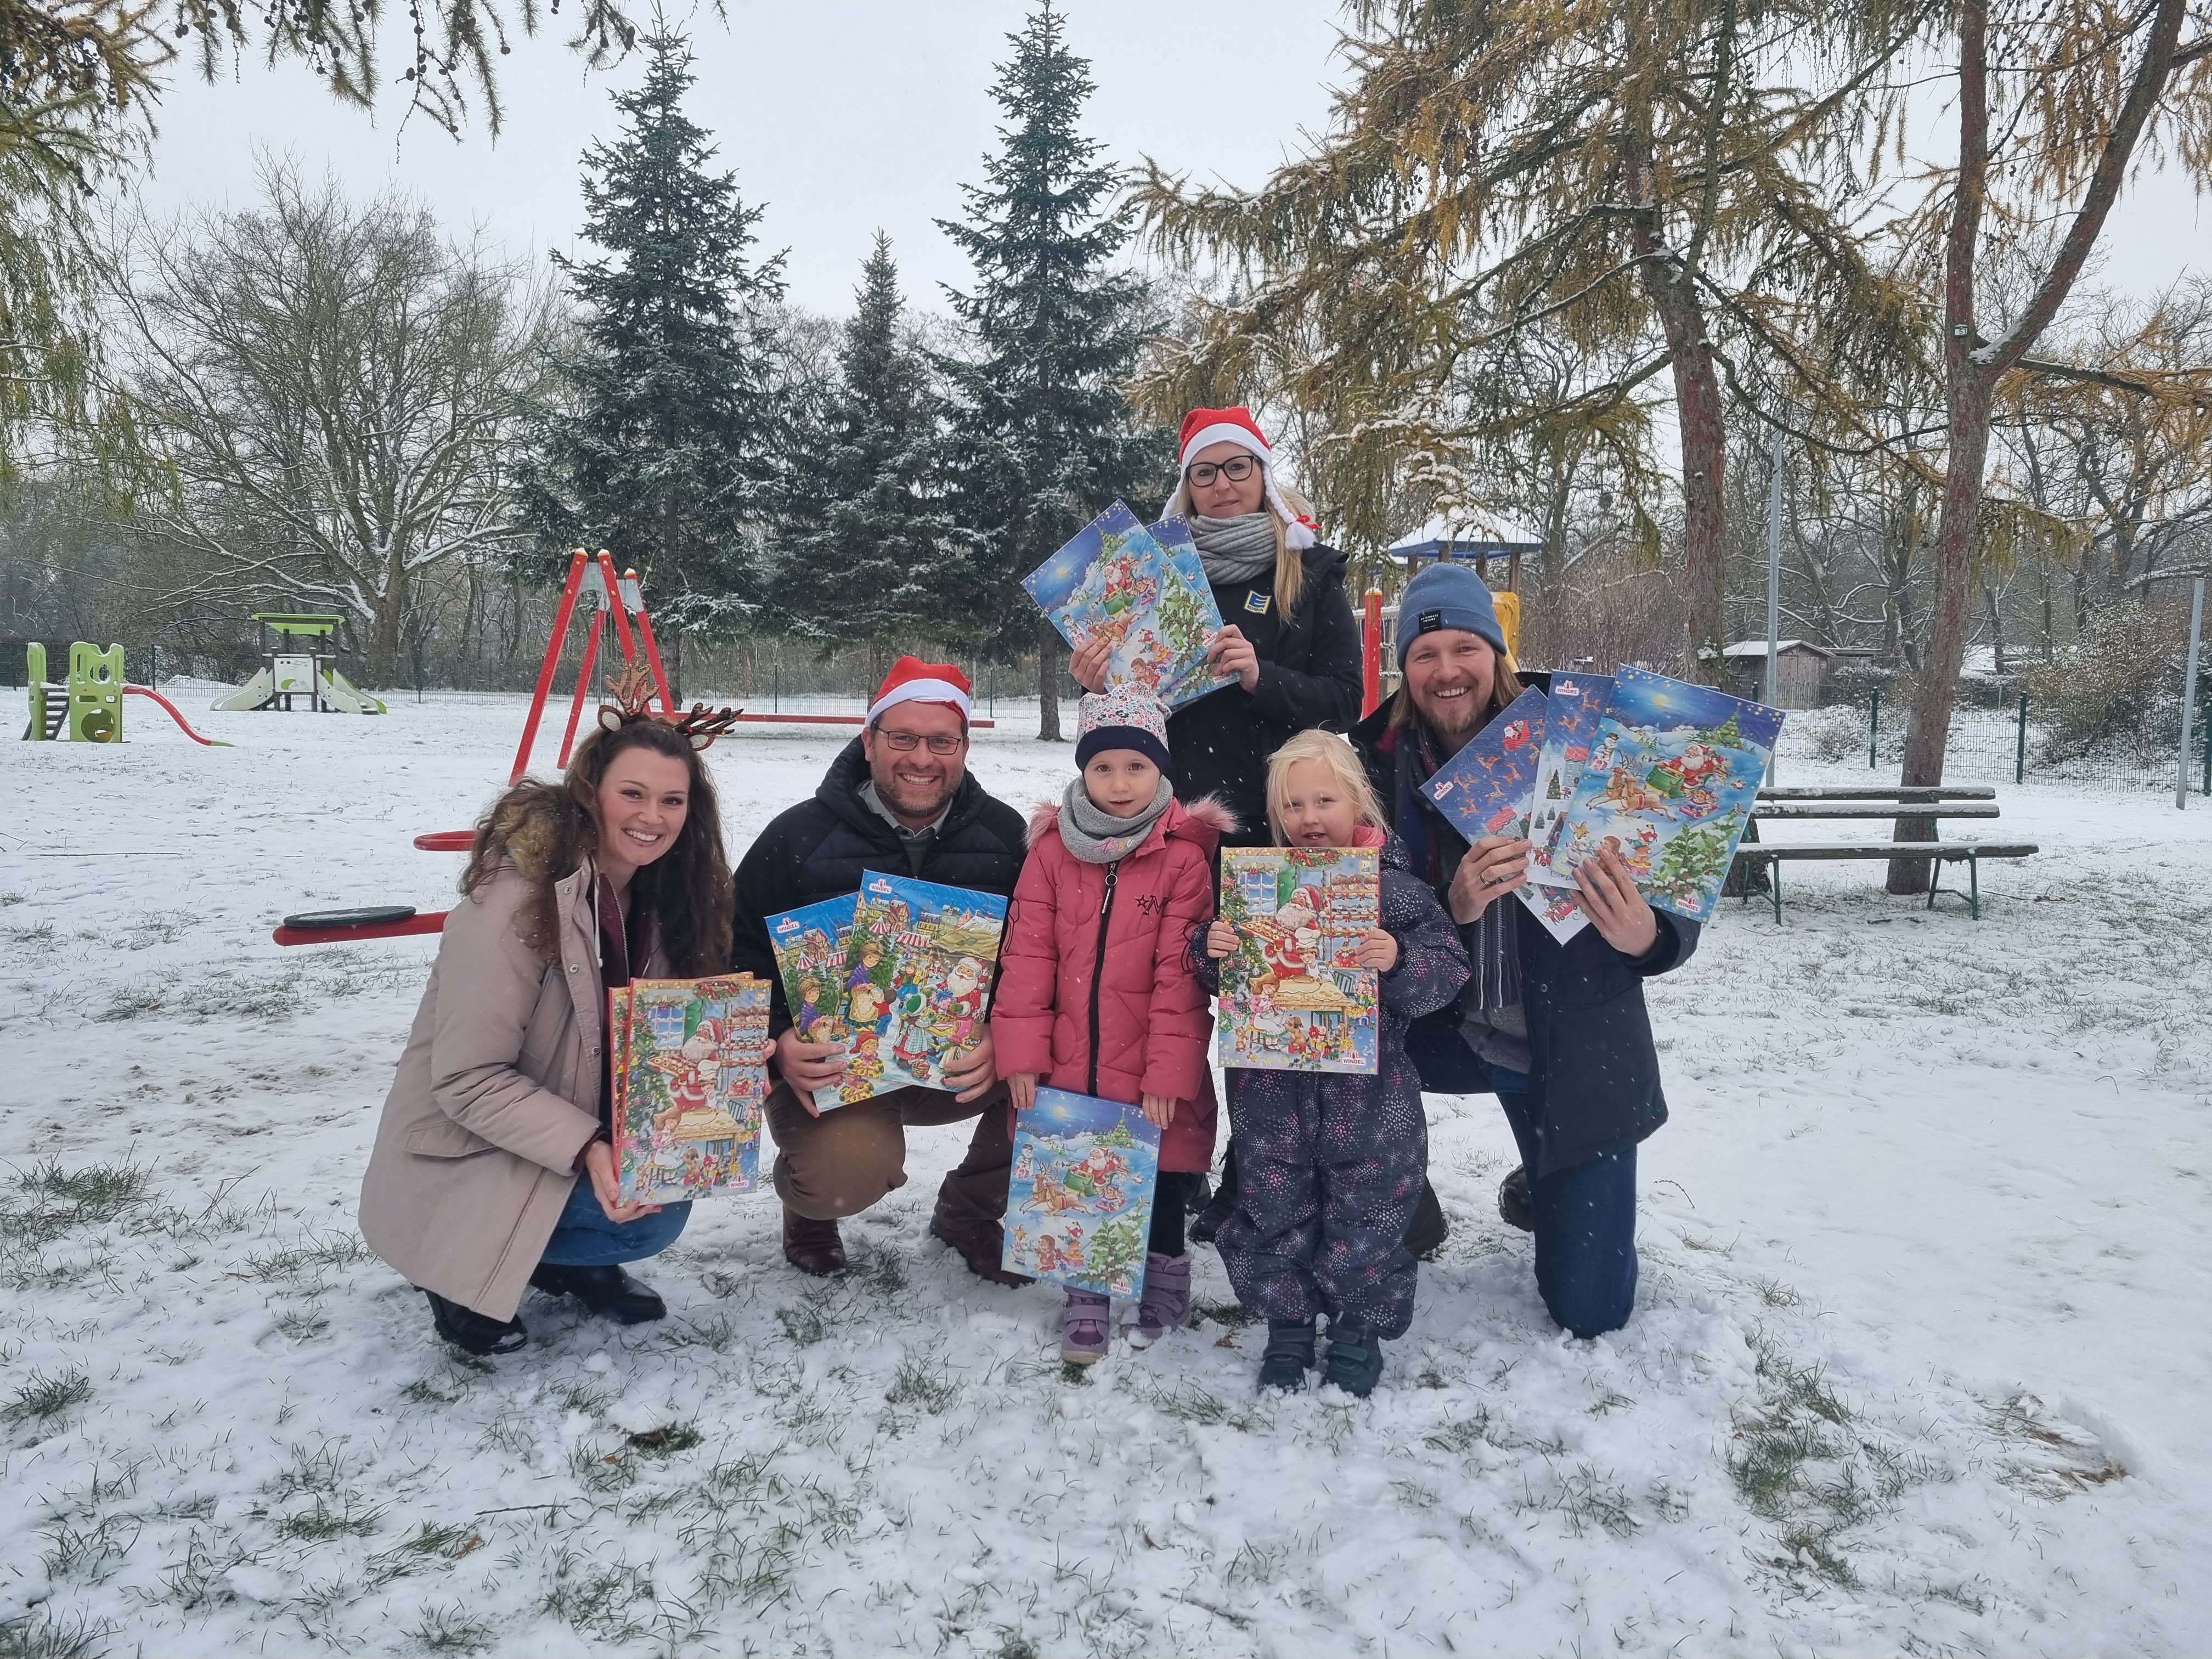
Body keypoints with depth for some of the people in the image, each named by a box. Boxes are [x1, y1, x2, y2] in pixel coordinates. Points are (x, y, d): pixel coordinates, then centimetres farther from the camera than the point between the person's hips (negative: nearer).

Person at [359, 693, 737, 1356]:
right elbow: (467, 1081, -24)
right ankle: (464, 1272, -1)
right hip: (467, 1156, -7)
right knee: (652, 1214, -23)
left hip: (587, 1117, 7)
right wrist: (587, 1151, -32)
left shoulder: (660, 893, -3)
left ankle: (567, 1261, 9)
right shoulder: (516, 906, -27)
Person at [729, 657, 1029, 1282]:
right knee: (847, 1175, -32)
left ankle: (971, 1211, 6)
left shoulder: (1004, 834, 1)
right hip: (832, 1069, -3)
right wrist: (778, 1045, -21)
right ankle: (810, 1201, 11)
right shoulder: (800, 836, -6)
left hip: (962, 1063, 3)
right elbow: (736, 958, -2)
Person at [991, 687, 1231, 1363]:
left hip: (1153, 1078, -2)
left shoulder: (1184, 857, -10)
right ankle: (1086, 1290, 31)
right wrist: (1022, 1054, -5)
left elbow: (1181, 975, -12)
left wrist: (1169, 1073, -13)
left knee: (1161, 1185, 12)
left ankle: (1166, 1277, 36)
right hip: (1068, 1069, 3)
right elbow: (1026, 957, -1)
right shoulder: (1052, 849, -1)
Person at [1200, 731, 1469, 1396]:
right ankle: (1287, 1326, 31)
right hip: (1273, 1087, 2)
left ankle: (1360, 1329, 30)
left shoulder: (1395, 886, -6)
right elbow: (1228, 984, 9)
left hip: (1369, 1092, -2)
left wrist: (1399, 961, -27)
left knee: (1364, 1217, 8)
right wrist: (1215, 951, -12)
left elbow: (1445, 973, -8)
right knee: (1274, 1213, 11)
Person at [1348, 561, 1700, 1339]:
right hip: (1448, 1032, 2)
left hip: (1573, 1045, -1)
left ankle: (1546, 1188, 36)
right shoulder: (1382, 761, -8)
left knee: (1590, 1311, 0)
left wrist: (1646, 936, -35)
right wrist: (1453, 907, -30)